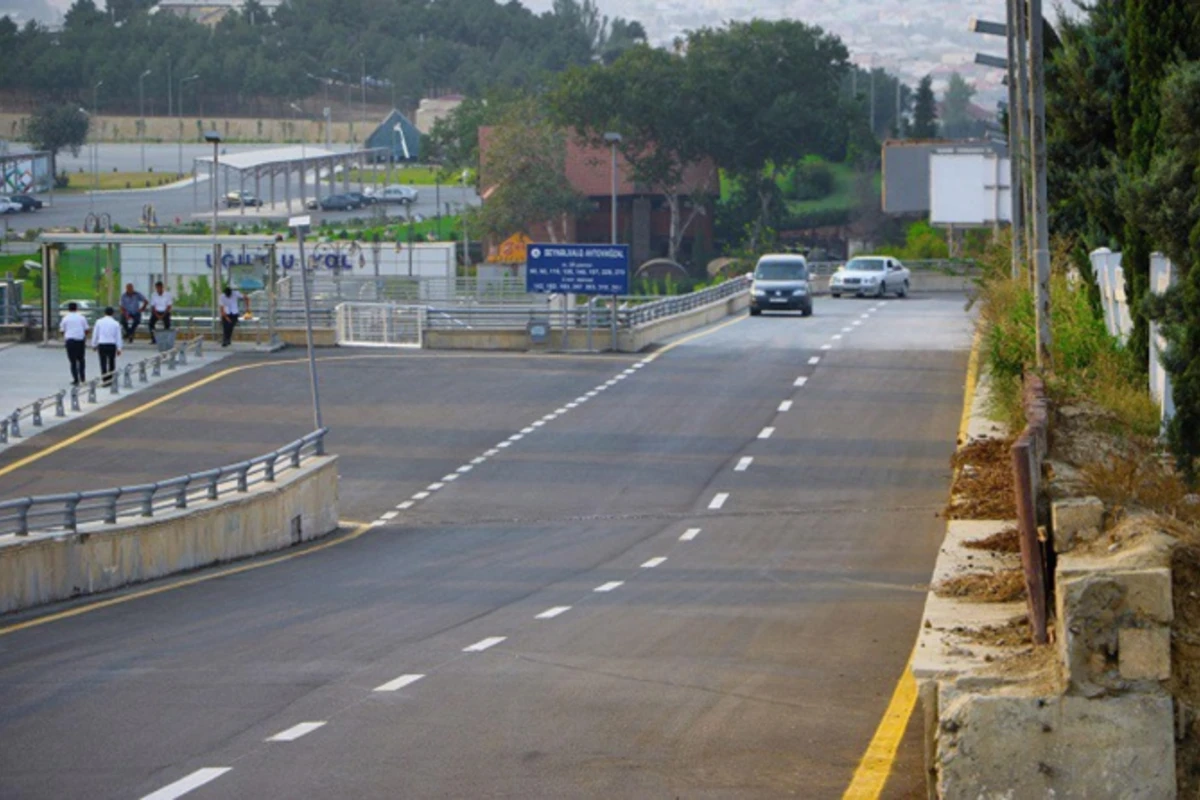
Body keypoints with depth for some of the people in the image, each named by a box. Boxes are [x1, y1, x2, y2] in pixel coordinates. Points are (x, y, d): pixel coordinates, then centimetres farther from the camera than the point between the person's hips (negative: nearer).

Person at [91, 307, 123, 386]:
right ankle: (111, 380, 14)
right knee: (111, 363, 12)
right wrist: (119, 349, 6)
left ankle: (106, 380, -4)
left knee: (103, 363, 1)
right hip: (112, 345, 1)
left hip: (102, 345, -1)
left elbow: (95, 334, 5)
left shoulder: (99, 322, -1)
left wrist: (94, 345, 17)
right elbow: (118, 337, 2)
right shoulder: (116, 323, 0)